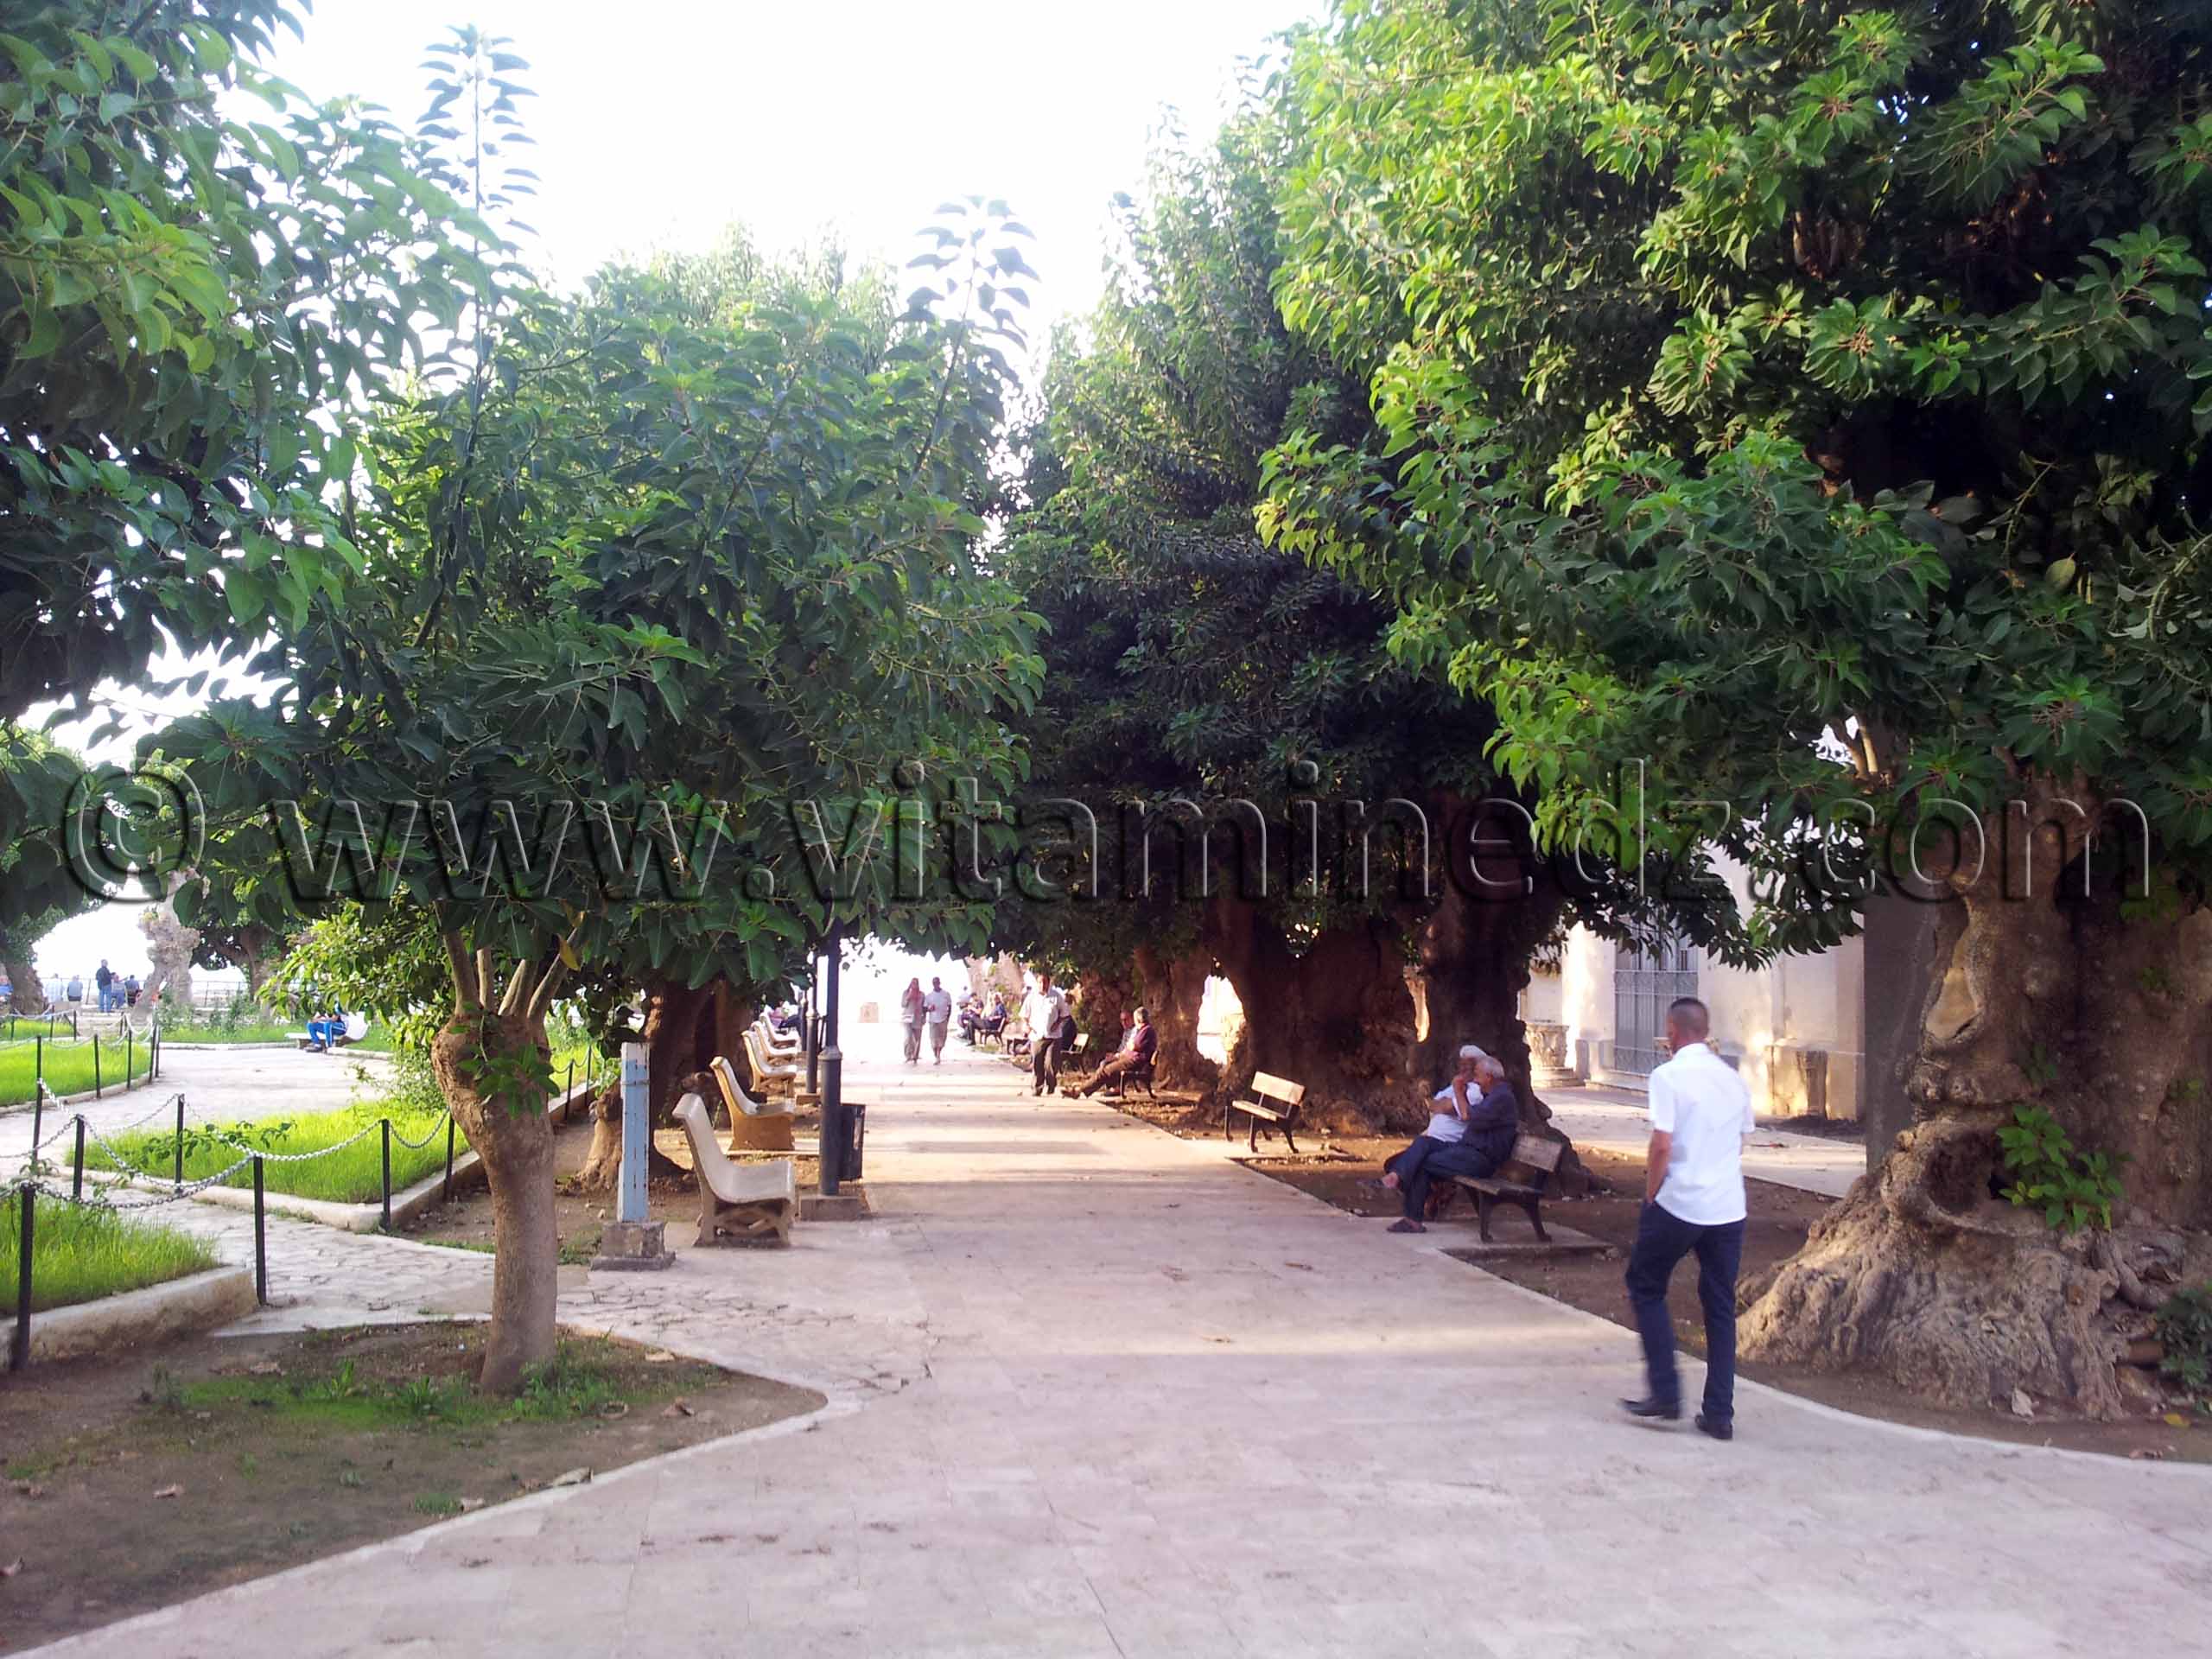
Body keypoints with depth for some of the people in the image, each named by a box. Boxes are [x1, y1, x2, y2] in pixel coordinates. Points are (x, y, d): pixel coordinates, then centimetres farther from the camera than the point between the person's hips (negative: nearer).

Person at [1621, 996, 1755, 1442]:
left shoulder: (1669, 1076, -10)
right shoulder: (1733, 1078, 10)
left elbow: (1662, 1145, -16)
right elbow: (1742, 1141, 17)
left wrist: (1651, 1192, -3)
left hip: (1678, 1204, -5)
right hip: (1729, 1208, 6)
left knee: (1646, 1288, 12)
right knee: (1720, 1307, 11)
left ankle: (1664, 1393, 7)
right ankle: (1719, 1413, 11)